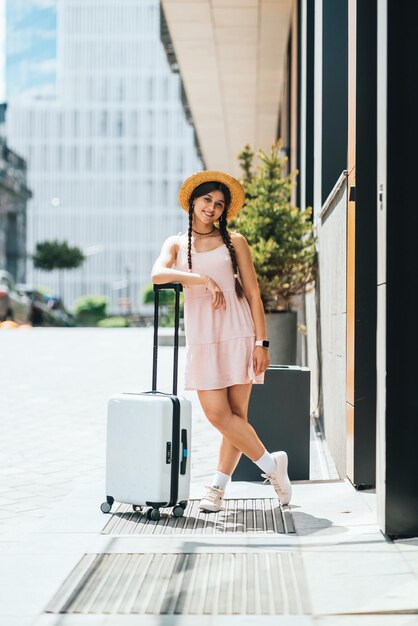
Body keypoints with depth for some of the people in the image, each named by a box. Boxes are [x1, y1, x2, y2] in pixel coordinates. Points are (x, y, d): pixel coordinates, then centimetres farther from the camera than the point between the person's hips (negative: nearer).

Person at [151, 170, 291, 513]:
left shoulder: (234, 241, 9)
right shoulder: (176, 244, 12)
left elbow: (253, 293, 5)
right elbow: (158, 274, -9)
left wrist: (262, 342, -3)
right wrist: (204, 279, -17)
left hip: (237, 334, -1)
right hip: (201, 339, 1)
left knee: (236, 414, -2)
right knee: (217, 414, -8)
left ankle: (218, 486, 9)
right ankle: (271, 464, 8)